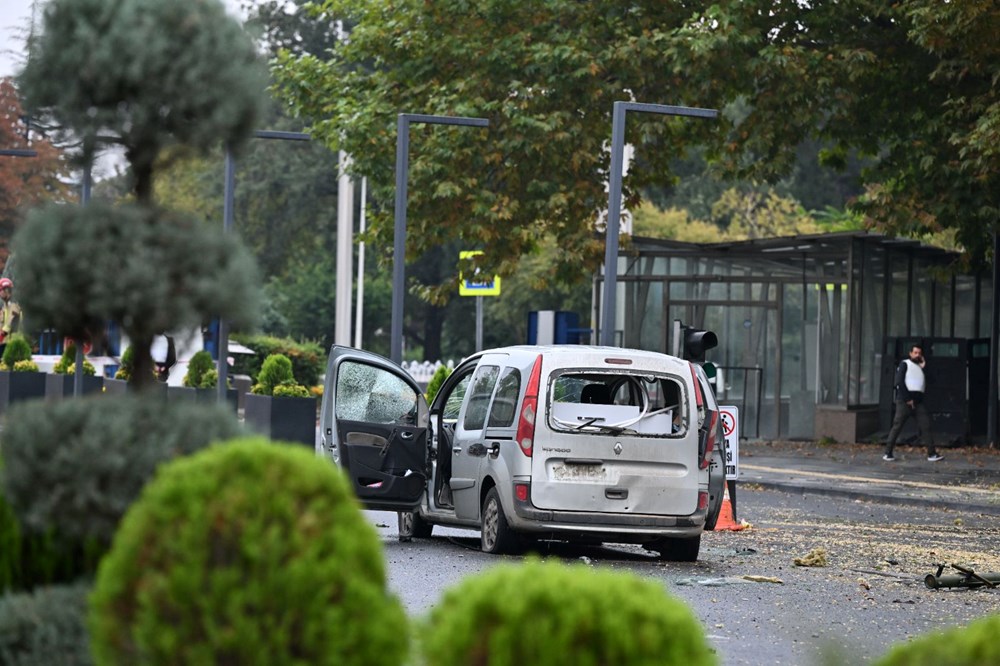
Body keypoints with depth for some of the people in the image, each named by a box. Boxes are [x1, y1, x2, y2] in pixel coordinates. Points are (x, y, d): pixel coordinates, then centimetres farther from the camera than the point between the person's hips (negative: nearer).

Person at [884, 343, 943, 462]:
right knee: (897, 426, -6)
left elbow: (926, 385, 11)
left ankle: (932, 453, -4)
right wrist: (907, 399, -13)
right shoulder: (905, 364, 4)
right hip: (905, 400, -6)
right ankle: (888, 453, -3)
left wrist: (924, 367, 6)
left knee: (926, 426, -3)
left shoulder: (921, 367, 22)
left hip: (918, 401, 6)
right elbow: (899, 382, -8)